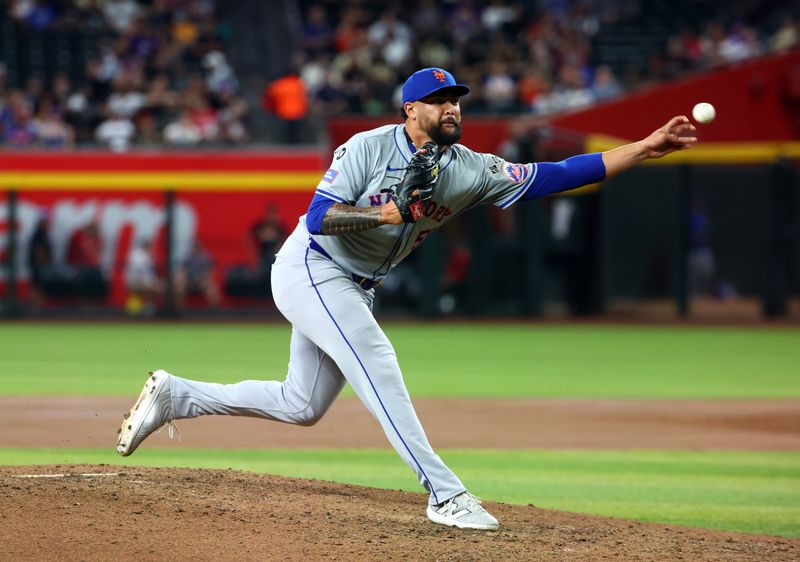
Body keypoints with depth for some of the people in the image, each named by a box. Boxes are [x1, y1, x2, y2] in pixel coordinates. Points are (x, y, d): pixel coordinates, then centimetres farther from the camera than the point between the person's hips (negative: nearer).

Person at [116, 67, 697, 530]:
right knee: (376, 360, -21)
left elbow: (554, 176, -11)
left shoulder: (470, 171, -4)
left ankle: (174, 395, 25)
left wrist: (646, 148, -17)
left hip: (354, 289, 8)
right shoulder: (368, 148, -18)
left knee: (301, 405, 12)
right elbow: (317, 217, -23)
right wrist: (387, 212, -34)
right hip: (310, 270, -8)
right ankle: (446, 494, -26)